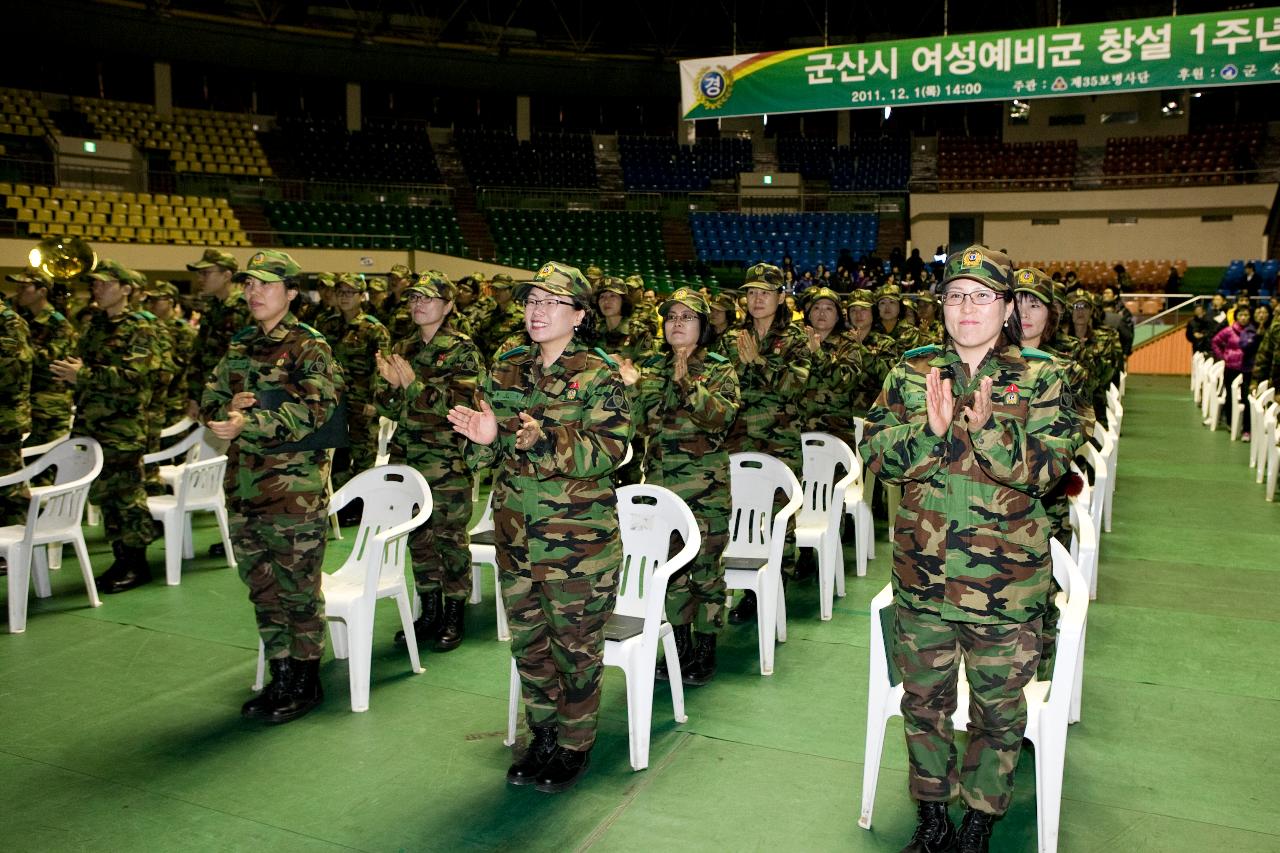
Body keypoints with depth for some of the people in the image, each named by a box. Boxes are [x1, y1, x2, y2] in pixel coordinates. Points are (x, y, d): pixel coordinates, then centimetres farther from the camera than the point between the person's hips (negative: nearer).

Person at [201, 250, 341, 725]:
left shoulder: (309, 347, -7)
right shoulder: (239, 347, 14)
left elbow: (313, 410, -20)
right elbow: (209, 403, 14)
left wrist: (249, 423, -28)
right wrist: (230, 407, -9)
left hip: (295, 489, -7)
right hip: (243, 487, 7)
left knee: (297, 589, 3)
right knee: (262, 588, 14)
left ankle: (305, 684, 17)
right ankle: (280, 678, 28)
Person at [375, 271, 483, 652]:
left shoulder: (462, 350, -5)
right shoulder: (402, 349, 12)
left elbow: (462, 403, -17)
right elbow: (387, 408, 10)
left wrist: (414, 384, -21)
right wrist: (391, 386, -11)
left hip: (448, 462, -6)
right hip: (407, 459, 6)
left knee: (450, 537, 2)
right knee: (419, 537, 12)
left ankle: (454, 616, 15)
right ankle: (429, 613, 26)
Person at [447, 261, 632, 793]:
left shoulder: (599, 377, -9)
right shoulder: (505, 372, 7)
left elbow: (609, 451, -20)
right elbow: (484, 457, 11)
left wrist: (546, 440, -34)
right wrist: (485, 438, -13)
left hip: (579, 539, -5)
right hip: (516, 535, 5)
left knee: (576, 645, 8)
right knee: (527, 641, 16)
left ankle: (576, 746, 27)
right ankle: (543, 735, 35)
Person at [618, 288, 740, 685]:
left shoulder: (720, 370, -2)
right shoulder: (653, 367, 8)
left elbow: (723, 417, -19)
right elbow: (642, 423, 2)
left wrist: (688, 383, -29)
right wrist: (632, 387, -15)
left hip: (706, 485, -4)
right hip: (661, 481, 4)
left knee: (705, 566, 2)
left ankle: (705, 648, 17)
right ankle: (679, 643, 27)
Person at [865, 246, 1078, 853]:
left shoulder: (1040, 377, -3)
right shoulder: (910, 373, 2)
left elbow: (1046, 468, -12)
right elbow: (877, 456, -5)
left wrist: (987, 427, -28)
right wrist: (930, 430, -23)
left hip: (1007, 578, -2)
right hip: (922, 574, 2)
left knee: (998, 708, 13)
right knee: (924, 699, 16)